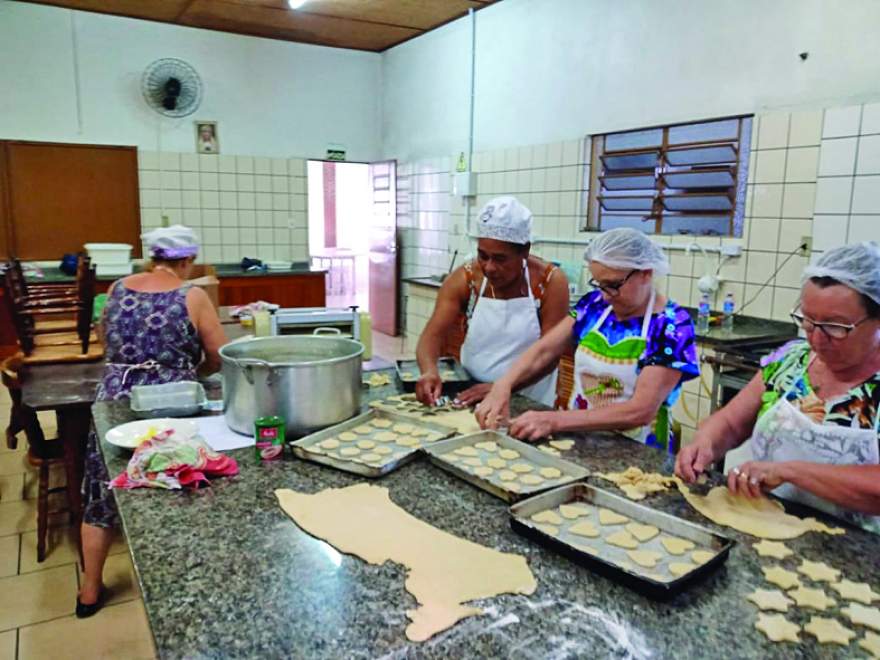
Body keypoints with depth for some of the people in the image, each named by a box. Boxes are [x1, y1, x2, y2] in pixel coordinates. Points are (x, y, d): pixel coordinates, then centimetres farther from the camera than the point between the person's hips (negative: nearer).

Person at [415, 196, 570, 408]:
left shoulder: (551, 282, -11)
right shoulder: (464, 280, -5)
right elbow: (433, 334, -11)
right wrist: (429, 371, -32)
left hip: (530, 403, 0)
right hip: (471, 395, 1)